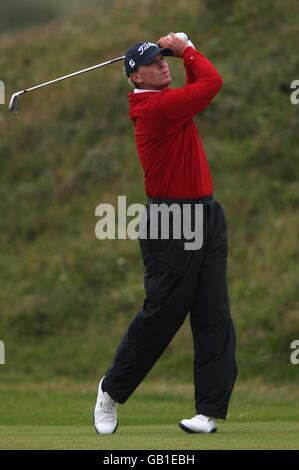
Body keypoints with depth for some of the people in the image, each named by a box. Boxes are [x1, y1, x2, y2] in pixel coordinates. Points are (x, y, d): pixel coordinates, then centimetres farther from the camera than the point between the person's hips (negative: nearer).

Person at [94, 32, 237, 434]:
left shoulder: (166, 101, 13)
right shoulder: (156, 107, -15)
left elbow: (199, 86, 30)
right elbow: (212, 82, -15)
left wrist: (179, 50, 15)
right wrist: (186, 49, -1)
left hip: (207, 216, 9)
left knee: (215, 317, -1)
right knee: (162, 313, -2)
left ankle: (210, 410, -3)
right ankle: (112, 390, 18)